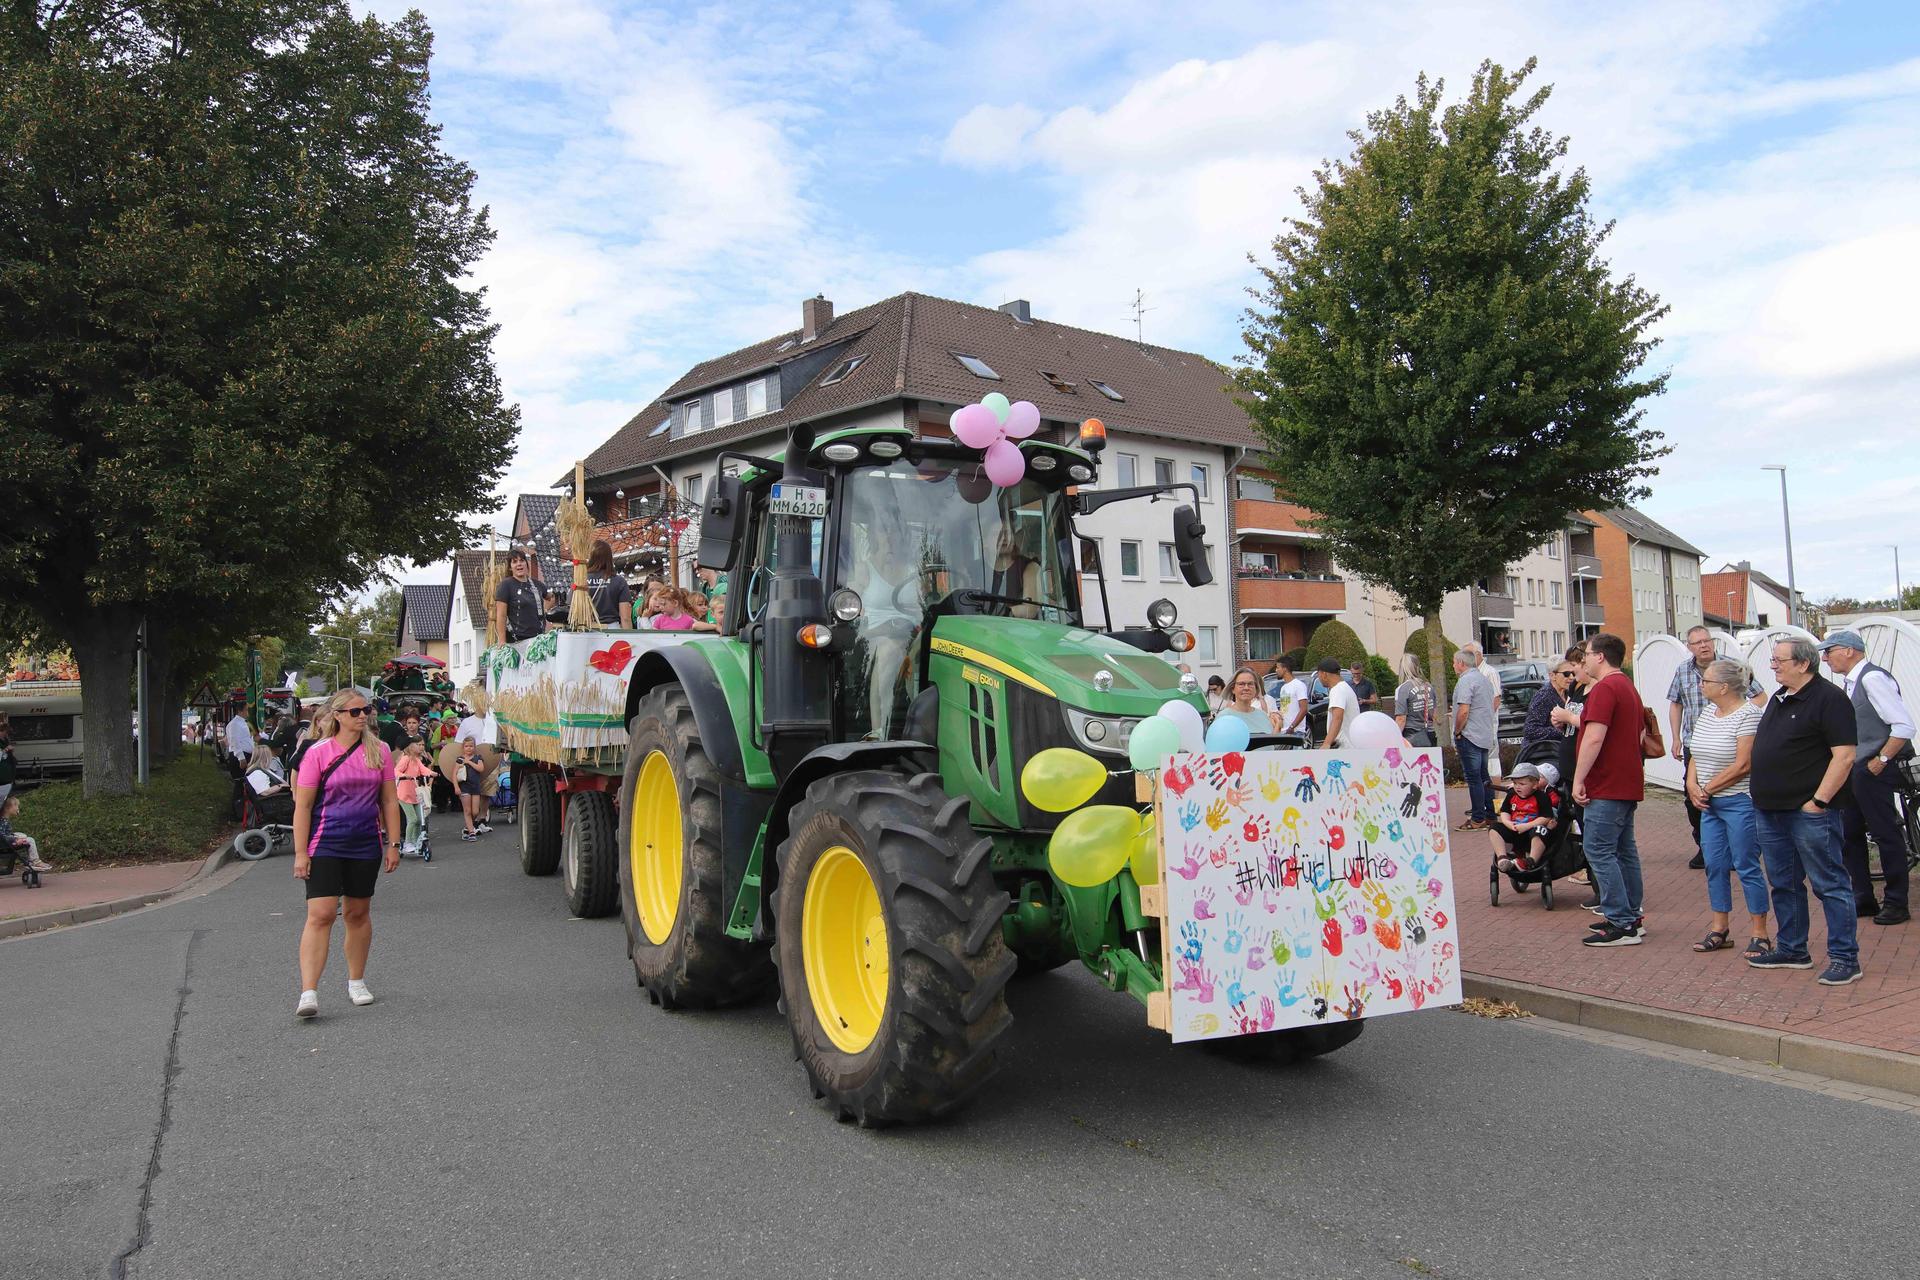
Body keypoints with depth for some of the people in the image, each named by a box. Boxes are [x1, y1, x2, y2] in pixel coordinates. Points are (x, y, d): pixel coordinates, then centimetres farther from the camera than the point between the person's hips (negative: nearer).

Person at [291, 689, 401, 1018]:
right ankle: (308, 993, -11)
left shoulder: (378, 751, 5)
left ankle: (356, 981, 28)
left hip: (366, 845, 3)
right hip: (325, 845, -3)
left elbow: (389, 800, 9)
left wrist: (393, 844, 6)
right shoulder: (318, 753, -5)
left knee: (359, 913, 13)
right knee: (320, 915, -11)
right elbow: (302, 805, -5)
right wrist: (300, 852, -8)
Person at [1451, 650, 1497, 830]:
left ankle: (1478, 820, -4)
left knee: (1473, 778, -6)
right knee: (1483, 777, 14)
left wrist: (1457, 732, -10)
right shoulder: (1484, 678, 16)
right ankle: (1490, 816, 19)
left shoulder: (1465, 680, -14)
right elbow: (1494, 701, 23)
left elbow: (1463, 711, -22)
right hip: (1486, 736, 9)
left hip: (1470, 736, -9)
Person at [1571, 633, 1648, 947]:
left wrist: (1578, 780, -20)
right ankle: (1633, 916, 20)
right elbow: (1639, 732, 27)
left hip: (1607, 787, -11)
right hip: (1628, 784, 11)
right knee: (1624, 850, 15)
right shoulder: (1629, 687, 18)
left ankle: (1621, 924, -10)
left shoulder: (1605, 688, -16)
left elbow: (1594, 738, -24)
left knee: (1599, 852, -9)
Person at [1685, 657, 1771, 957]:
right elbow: (1696, 753, 14)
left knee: (1746, 866, -1)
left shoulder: (1748, 714, -14)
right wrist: (1692, 784, -3)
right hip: (1710, 804, 8)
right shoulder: (1706, 711, 10)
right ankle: (1719, 929, 20)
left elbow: (1742, 765, -18)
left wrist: (1707, 789, -12)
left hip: (1739, 803, -8)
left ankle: (1759, 934, 8)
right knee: (1715, 865, 11)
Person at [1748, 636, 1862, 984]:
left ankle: (1845, 958, 5)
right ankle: (1791, 950, 25)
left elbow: (1844, 756, -17)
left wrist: (1819, 800, -20)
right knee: (1784, 884, 15)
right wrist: (1761, 793, 17)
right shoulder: (1778, 698, 16)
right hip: (1770, 811, 9)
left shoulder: (1829, 698, -11)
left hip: (1809, 812, -9)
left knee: (1829, 884, -2)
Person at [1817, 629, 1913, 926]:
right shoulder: (1852, 682, 12)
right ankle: (1864, 899, 22)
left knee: (1886, 834, 1)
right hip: (1852, 772, 10)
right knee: (1849, 835, 13)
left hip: (1872, 771, -10)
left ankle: (1897, 904, 11)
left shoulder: (1873, 678, -16)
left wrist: (1880, 761, -17)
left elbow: (1904, 726, -21)